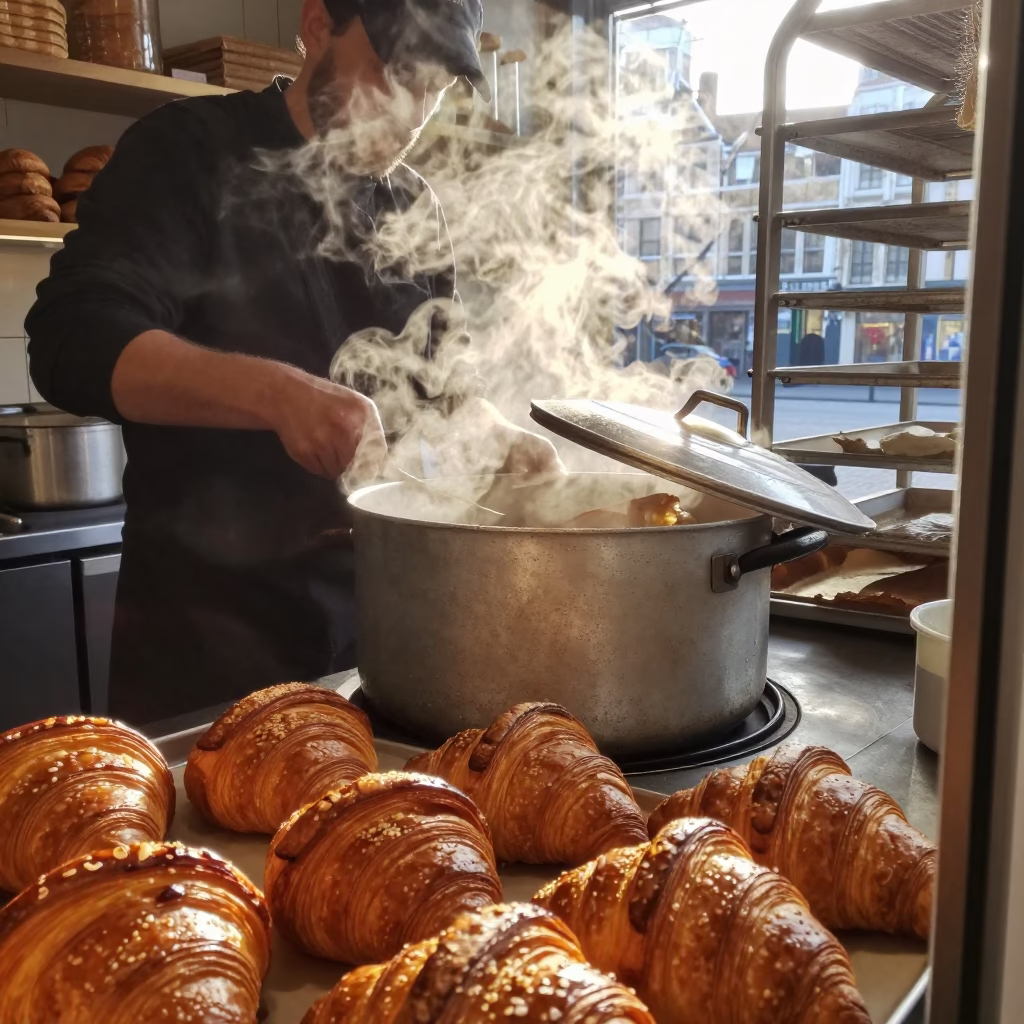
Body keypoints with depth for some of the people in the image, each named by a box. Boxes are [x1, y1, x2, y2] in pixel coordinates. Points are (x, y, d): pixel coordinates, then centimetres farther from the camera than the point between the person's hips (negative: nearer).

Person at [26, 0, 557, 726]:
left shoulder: (413, 211, 9)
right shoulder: (190, 153, -5)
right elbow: (75, 341, -18)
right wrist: (277, 393, -33)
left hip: (383, 611, 5)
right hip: (212, 619, -4)